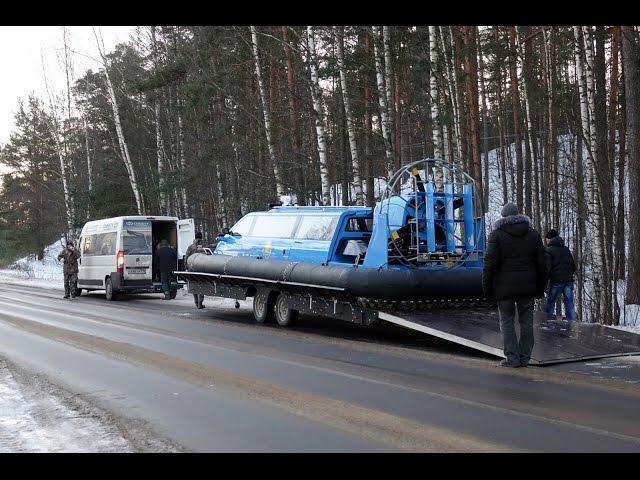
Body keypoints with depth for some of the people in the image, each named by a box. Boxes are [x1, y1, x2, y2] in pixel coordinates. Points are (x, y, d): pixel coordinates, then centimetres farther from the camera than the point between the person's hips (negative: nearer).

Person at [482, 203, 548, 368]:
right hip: (527, 286, 3)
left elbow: (490, 263, -10)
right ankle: (525, 357, 10)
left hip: (505, 287, -3)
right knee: (526, 322, 9)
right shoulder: (533, 234, 8)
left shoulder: (497, 234, -5)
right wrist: (541, 287, 13)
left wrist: (487, 286, -3)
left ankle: (512, 357, -1)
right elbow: (542, 263, 8)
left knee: (507, 322, 3)